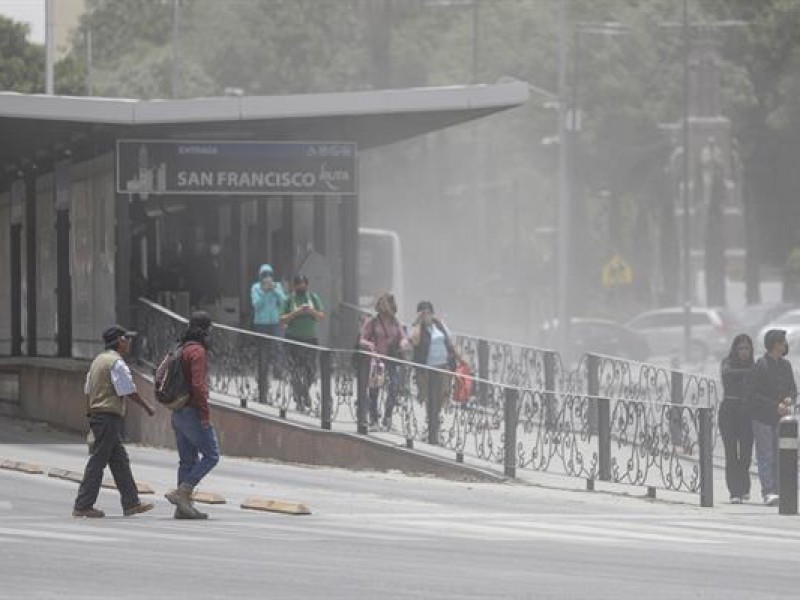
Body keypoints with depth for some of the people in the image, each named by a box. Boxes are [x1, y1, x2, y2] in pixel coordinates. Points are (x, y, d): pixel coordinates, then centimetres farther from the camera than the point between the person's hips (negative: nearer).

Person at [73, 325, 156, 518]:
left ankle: (131, 504, 12)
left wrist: (91, 415, 23)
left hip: (97, 414, 10)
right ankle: (82, 506, -6)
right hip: (110, 416, -10)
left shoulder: (98, 360, 16)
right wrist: (147, 407, 0)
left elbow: (88, 391, 19)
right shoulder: (117, 363, -13)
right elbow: (130, 391, -13)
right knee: (97, 462, -7)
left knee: (120, 461, 11)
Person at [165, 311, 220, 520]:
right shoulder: (197, 351, -15)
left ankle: (183, 506, 9)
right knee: (211, 455, -4)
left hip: (178, 413, 9)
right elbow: (198, 385, -23)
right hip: (193, 412, -9)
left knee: (188, 459, 11)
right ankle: (182, 493, -12)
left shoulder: (182, 350, 14)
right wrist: (205, 414, -20)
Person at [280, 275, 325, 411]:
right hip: (293, 339, -2)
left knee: (311, 369, 5)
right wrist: (295, 313, -18)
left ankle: (305, 391, 31)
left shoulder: (313, 298, 5)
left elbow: (321, 317, 4)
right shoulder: (289, 300, -1)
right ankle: (299, 400, 0)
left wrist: (312, 312, -15)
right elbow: (282, 320, -3)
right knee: (296, 369, -5)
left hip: (310, 338, 2)